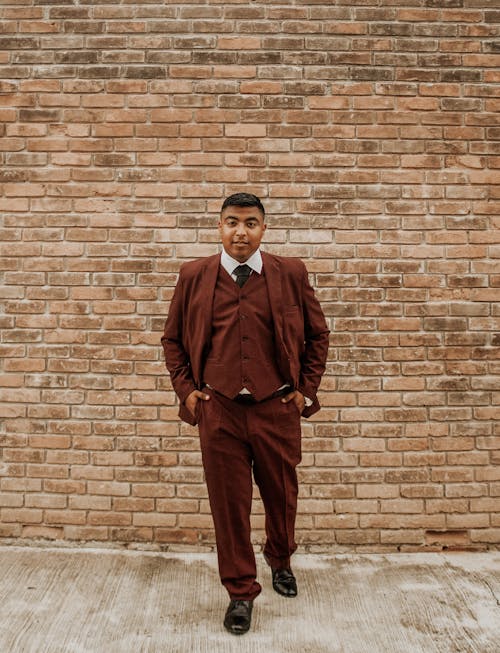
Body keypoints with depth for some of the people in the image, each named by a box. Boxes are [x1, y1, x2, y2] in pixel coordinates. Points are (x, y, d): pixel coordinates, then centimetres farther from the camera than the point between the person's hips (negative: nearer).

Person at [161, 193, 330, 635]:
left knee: (281, 494, 17)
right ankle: (241, 592, 28)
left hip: (277, 408, 1)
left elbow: (317, 335, 8)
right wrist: (187, 390, 2)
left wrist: (305, 390, 2)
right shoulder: (194, 276, 1)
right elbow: (173, 339, 10)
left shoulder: (290, 274, -1)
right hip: (218, 409, 0)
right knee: (228, 503, 7)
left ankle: (280, 559, 49)